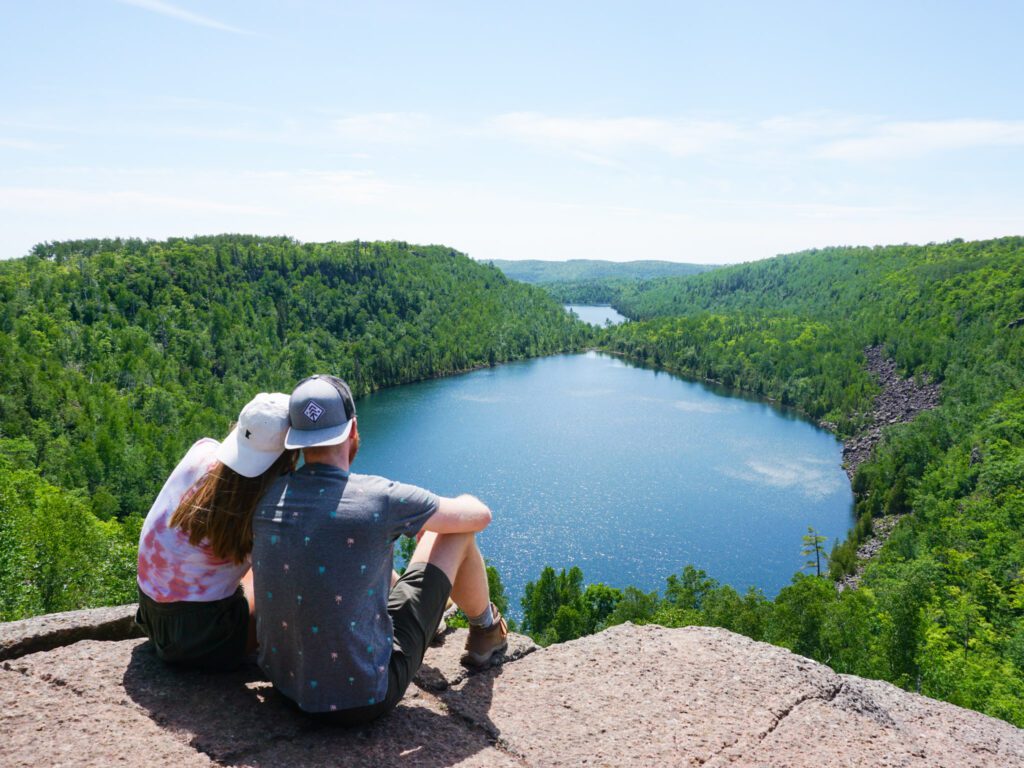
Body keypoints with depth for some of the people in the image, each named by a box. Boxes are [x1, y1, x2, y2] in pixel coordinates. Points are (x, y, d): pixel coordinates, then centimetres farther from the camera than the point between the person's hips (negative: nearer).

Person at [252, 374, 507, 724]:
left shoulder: (267, 498, -6)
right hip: (366, 698, -5)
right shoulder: (380, 498, -22)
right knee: (457, 531, 4)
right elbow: (480, 515, -6)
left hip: (284, 679, 6)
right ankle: (485, 630, 34)